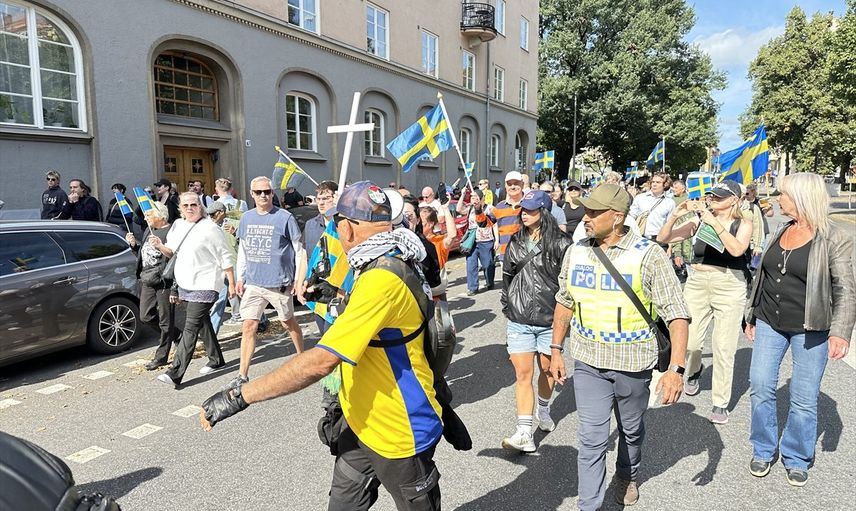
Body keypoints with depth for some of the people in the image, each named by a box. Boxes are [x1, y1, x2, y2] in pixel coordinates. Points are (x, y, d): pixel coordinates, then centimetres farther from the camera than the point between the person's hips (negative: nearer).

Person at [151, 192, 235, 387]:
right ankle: (216, 360, 33)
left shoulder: (210, 228, -12)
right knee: (203, 323, 18)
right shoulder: (177, 225, 9)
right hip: (185, 283, 8)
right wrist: (160, 246, -3)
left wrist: (231, 284, -11)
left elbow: (225, 258, -10)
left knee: (191, 328, -9)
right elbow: (172, 252, 20)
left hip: (204, 286, -8)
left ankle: (175, 373, -10)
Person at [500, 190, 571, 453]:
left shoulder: (560, 243, -7)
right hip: (519, 320, 2)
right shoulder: (516, 242, 7)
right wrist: (507, 307, 15)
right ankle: (524, 433, -1)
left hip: (550, 320, -2)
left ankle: (543, 410, 43)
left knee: (547, 369, 16)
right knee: (522, 373, -3)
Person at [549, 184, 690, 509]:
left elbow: (676, 313, -15)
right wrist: (556, 351, 9)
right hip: (588, 362, 2)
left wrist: (676, 368, -24)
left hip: (633, 363, -1)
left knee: (632, 431, 21)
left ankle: (628, 477, 50)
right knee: (591, 438, 0)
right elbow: (564, 304, 9)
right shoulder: (575, 253, -3)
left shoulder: (648, 255, -15)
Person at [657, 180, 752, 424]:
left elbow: (737, 249, -21)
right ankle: (693, 373, 40)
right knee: (689, 342, 5)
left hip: (729, 287, -2)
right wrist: (675, 215, -13)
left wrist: (714, 222, -23)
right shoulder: (699, 221, 5)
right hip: (697, 283, 2)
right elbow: (663, 238, 1)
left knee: (723, 348, 0)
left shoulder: (743, 224, 0)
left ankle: (721, 403, 15)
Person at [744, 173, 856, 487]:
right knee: (761, 386, 5)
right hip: (770, 323, 5)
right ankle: (763, 450, 22)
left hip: (810, 329, -4)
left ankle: (796, 458, 24)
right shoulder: (781, 232, 7)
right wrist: (752, 317, 16)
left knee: (804, 398, 5)